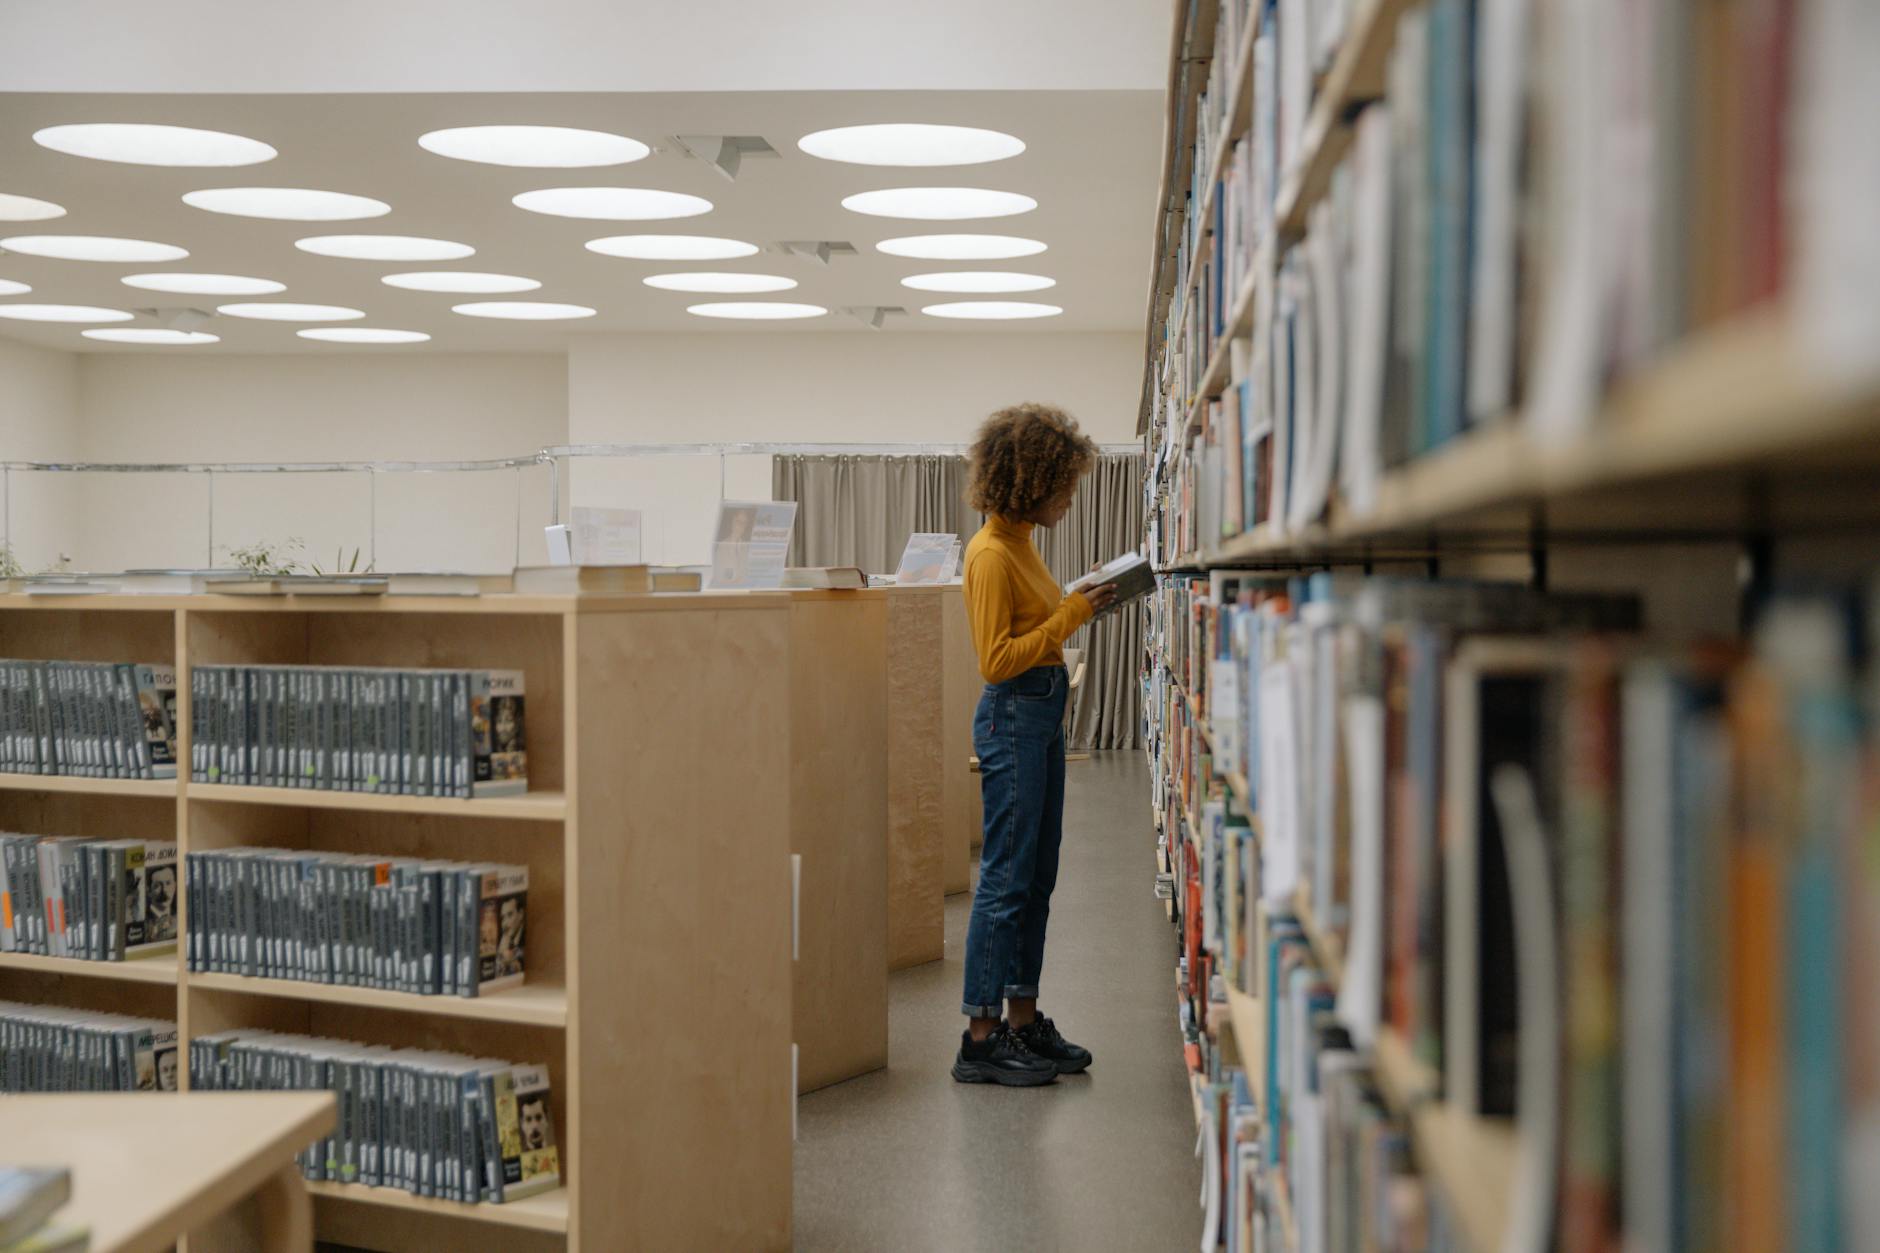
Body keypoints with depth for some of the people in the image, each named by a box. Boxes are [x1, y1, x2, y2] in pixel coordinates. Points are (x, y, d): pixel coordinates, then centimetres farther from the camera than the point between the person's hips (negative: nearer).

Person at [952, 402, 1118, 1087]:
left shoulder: (1020, 542, 13)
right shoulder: (991, 554, -16)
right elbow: (997, 659, -19)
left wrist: (1081, 606, 10)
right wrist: (1072, 615, -18)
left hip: (1043, 712, 10)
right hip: (1013, 715, -10)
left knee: (1036, 878, 12)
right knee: (1006, 879, -7)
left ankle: (1023, 1020, 20)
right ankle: (980, 1038, -1)